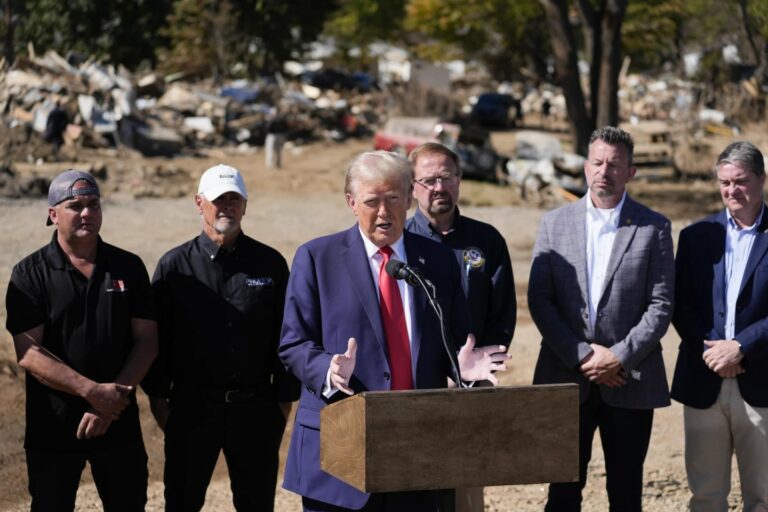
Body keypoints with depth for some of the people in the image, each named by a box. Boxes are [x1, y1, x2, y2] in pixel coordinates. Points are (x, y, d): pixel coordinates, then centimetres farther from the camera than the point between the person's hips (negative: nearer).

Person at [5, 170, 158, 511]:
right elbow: (28, 353, -12)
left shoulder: (128, 267, 4)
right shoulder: (30, 274, -4)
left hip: (119, 422, 2)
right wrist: (93, 391, -20)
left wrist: (114, 400, -13)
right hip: (52, 429, -2)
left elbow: (147, 340, 1)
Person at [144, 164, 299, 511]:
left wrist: (284, 398, 4)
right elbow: (156, 336, 3)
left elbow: (285, 336, 6)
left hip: (255, 408, 1)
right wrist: (158, 397, -1)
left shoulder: (270, 263, 4)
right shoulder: (175, 266, 1)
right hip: (192, 407, -1)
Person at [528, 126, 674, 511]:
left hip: (629, 379, -1)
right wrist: (582, 355, -9)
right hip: (566, 378, 1)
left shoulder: (653, 228, 2)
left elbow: (661, 305, -2)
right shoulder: (554, 223, 6)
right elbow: (539, 300, 0)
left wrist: (620, 356, -12)